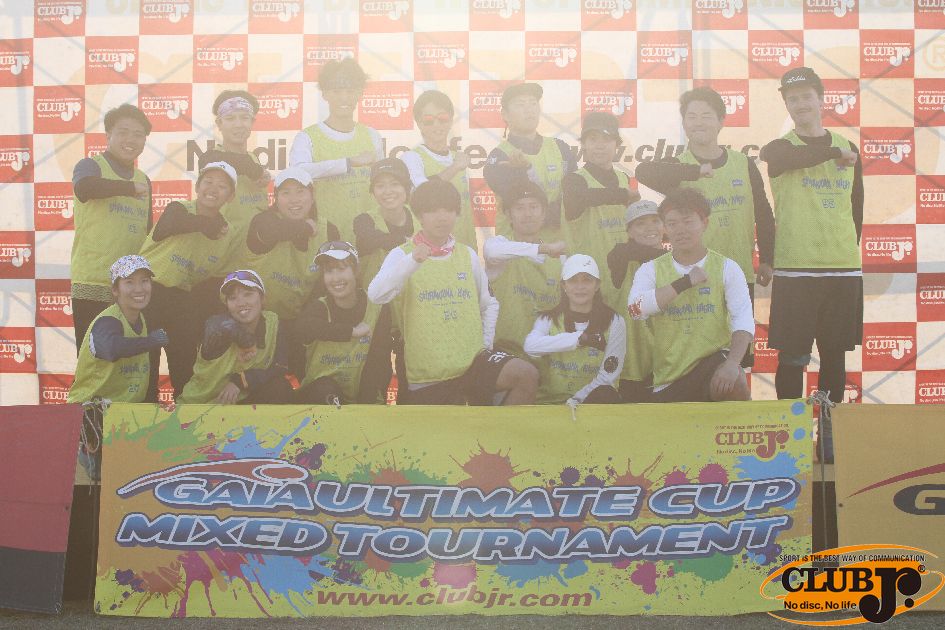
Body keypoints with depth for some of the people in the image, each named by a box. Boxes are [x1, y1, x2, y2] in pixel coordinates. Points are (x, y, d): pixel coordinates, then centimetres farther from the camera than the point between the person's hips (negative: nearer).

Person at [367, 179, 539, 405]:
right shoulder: (402, 255, -2)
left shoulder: (468, 254, 9)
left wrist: (486, 343, 7)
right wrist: (411, 262, -30)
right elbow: (376, 296, -19)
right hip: (427, 374, -2)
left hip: (473, 360, 2)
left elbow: (489, 304, 19)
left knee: (527, 374, -20)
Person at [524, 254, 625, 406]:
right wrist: (579, 338, -23)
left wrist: (574, 401, -16)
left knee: (605, 395, -34)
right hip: (550, 400, 2)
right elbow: (530, 346, -18)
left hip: (593, 399, -2)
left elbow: (607, 376, -4)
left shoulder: (614, 322, 3)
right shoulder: (548, 319, 7)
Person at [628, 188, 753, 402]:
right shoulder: (651, 270, 2)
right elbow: (636, 308, -18)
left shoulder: (726, 268, -1)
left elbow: (744, 321, -12)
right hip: (669, 376, 2)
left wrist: (732, 363, -29)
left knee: (733, 382, -32)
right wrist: (685, 282, -18)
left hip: (714, 362, -2)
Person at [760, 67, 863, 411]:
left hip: (844, 267, 3)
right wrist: (835, 152, -13)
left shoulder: (849, 149, 14)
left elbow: (856, 207, 19)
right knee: (792, 356, -2)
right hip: (795, 269, -3)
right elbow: (792, 157, -24)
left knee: (834, 354, 8)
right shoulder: (781, 148, 2)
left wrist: (849, 247, 12)